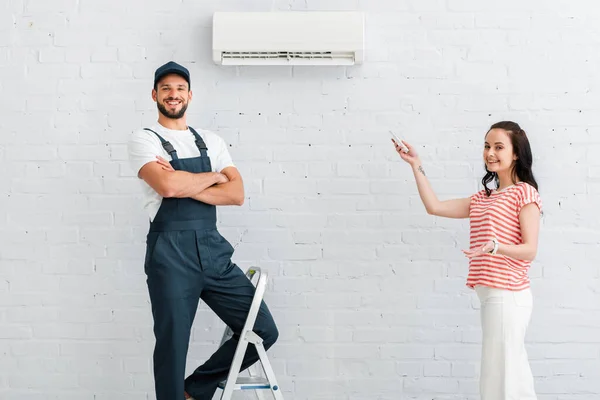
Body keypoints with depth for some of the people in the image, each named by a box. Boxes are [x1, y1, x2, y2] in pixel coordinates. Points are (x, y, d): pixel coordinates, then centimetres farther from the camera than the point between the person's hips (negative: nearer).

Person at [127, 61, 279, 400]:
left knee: (264, 332, 5)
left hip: (214, 249, 5)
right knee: (172, 345, 3)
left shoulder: (211, 142, 15)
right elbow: (168, 186, -18)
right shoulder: (144, 140, 1)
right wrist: (213, 176, -2)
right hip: (171, 253, -5)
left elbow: (237, 194, 1)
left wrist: (184, 185, -11)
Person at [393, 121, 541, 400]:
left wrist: (494, 246, -28)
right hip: (492, 294, 8)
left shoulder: (525, 193, -4)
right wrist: (416, 165, 12)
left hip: (507, 295, -8)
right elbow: (434, 207, 13)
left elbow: (530, 250, -11)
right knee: (512, 377, 12)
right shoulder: (483, 197, 19)